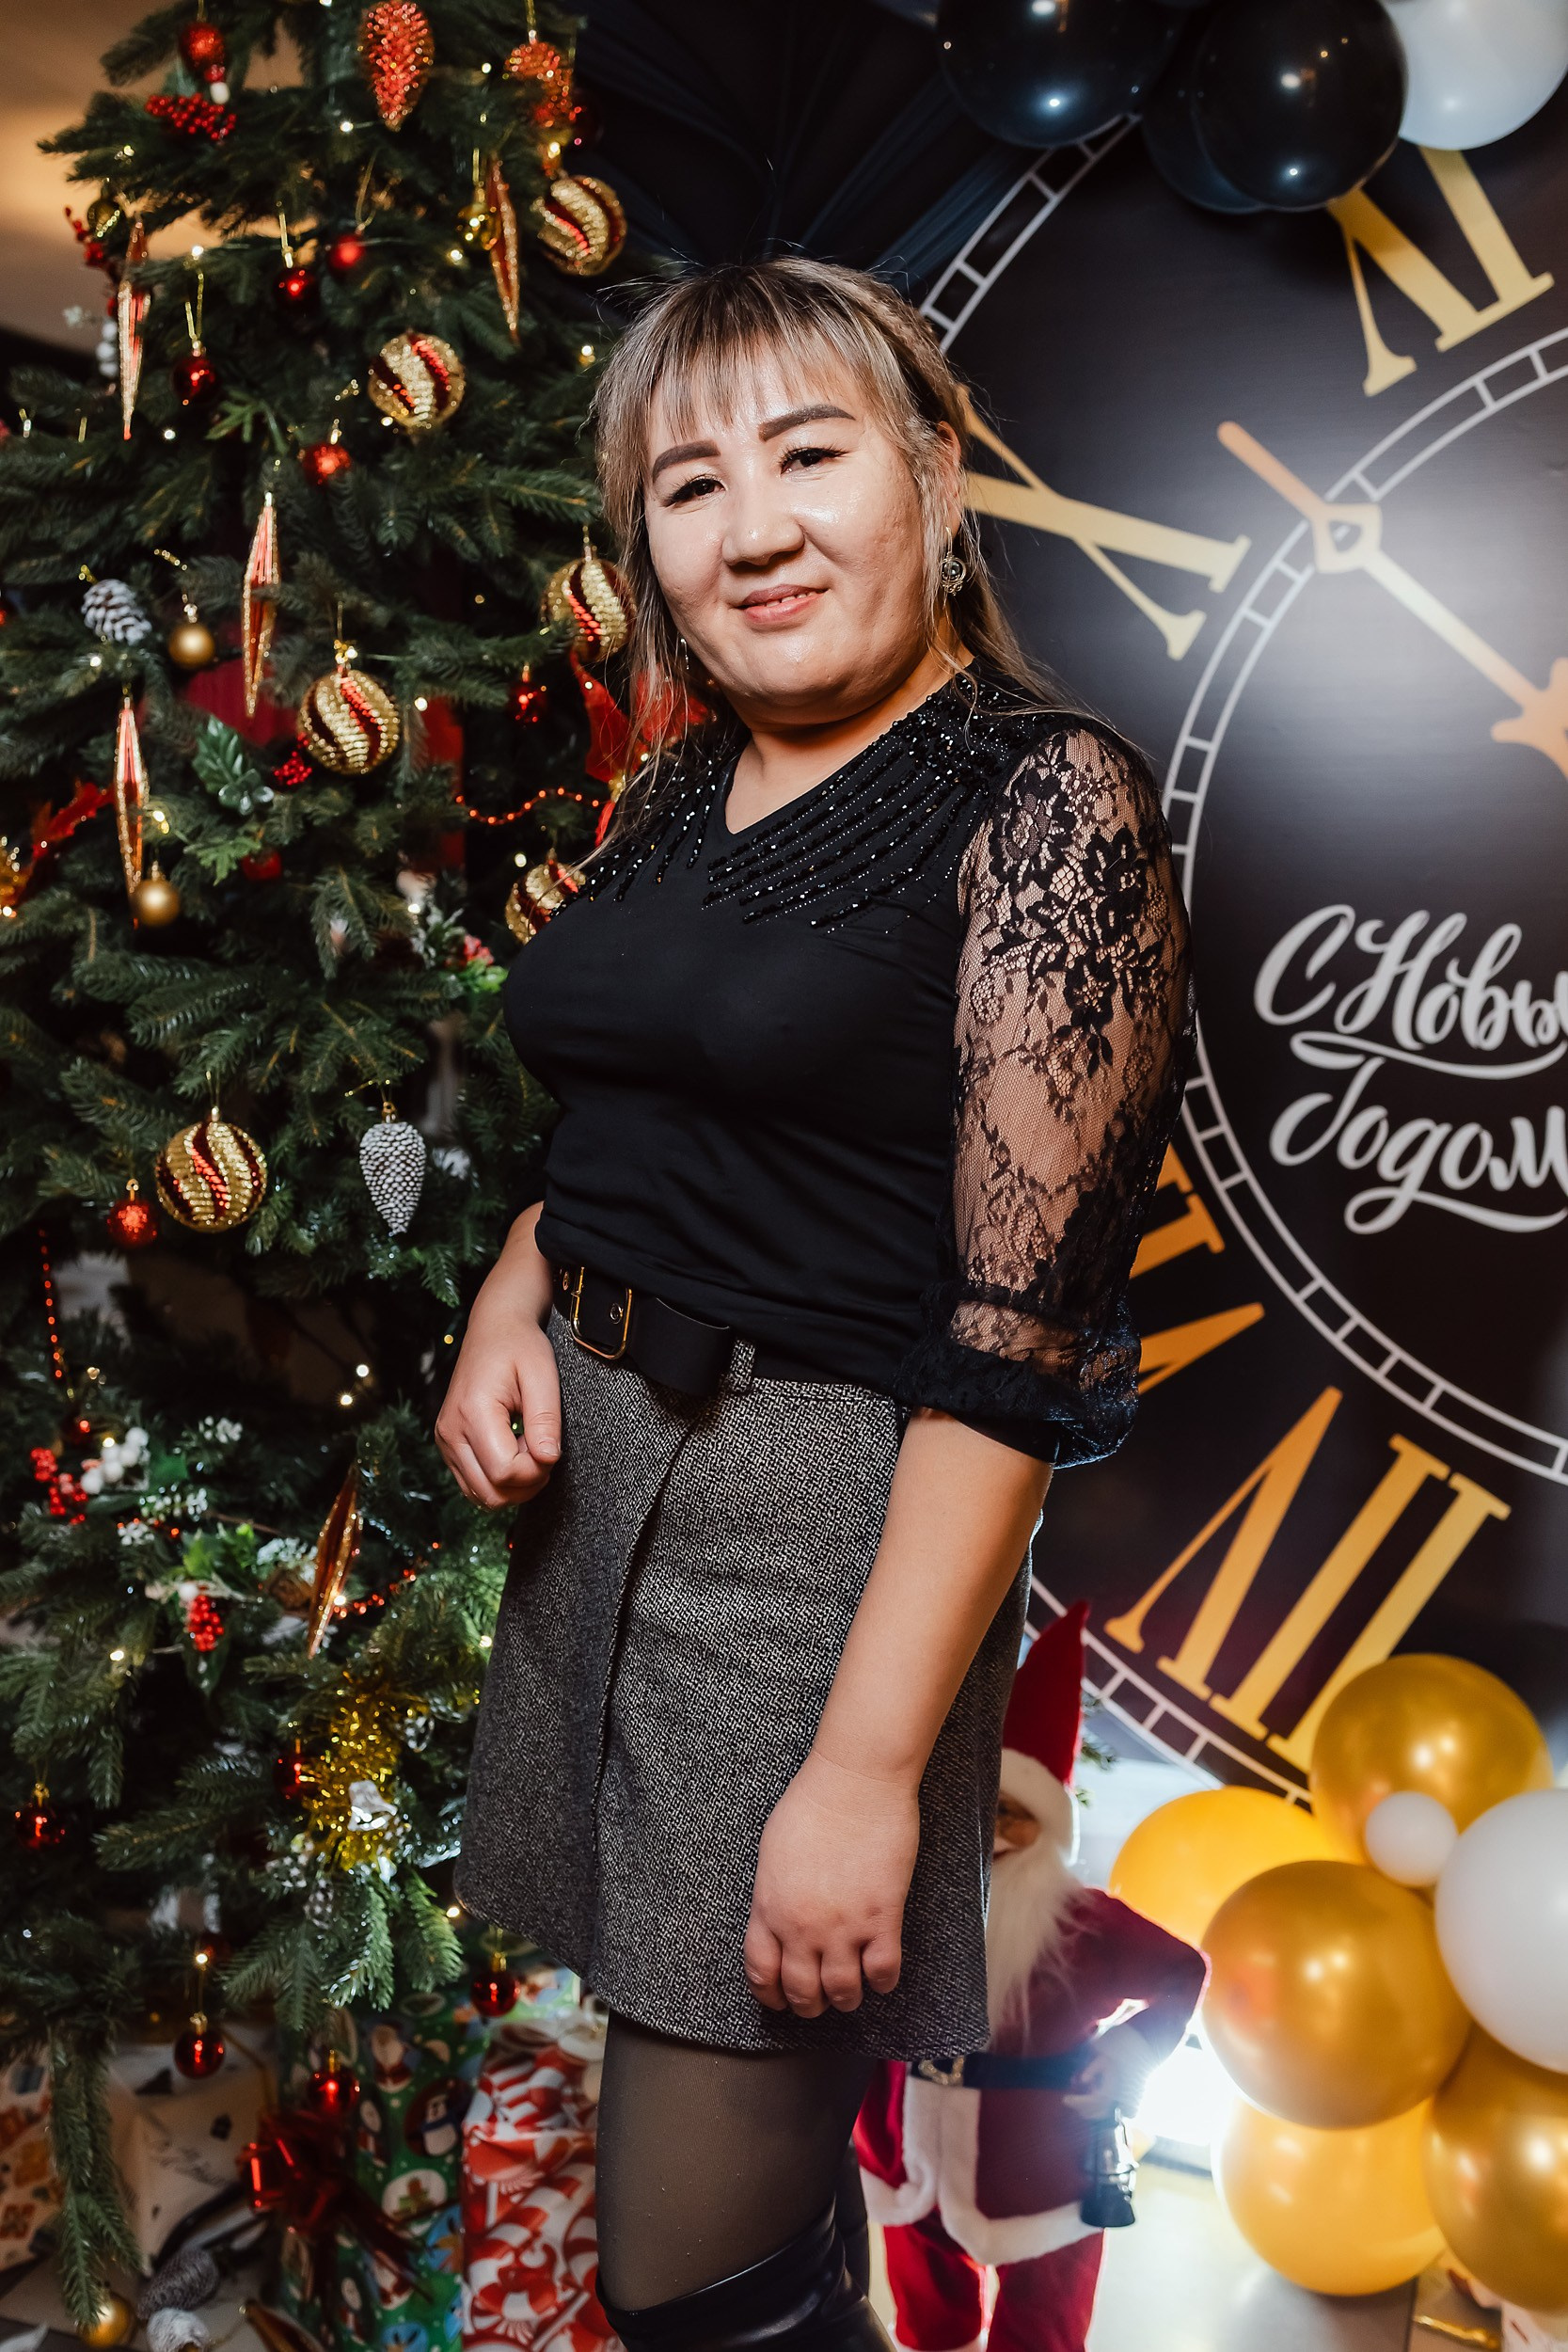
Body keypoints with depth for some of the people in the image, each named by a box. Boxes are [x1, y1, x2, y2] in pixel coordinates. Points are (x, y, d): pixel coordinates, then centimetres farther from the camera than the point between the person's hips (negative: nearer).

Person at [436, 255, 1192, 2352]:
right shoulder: (678, 790, 9)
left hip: (835, 1513, -7)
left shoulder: (1045, 800, -13)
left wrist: (869, 1761, -20)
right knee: (666, 2011, 22)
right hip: (595, 1471, 7)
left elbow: (1019, 1331, -18)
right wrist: (514, 1292, 0)